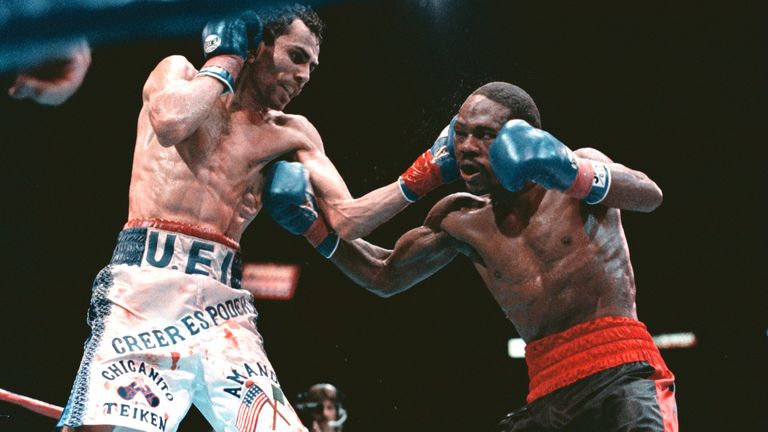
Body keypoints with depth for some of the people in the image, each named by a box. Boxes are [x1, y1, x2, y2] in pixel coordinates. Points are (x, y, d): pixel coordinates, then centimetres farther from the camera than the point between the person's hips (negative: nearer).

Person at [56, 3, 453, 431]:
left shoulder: (292, 134, 19)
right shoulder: (180, 73, 12)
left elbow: (345, 220, 11)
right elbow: (171, 123, -13)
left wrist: (420, 179, 0)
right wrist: (225, 61, 2)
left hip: (223, 305, 4)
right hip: (146, 285, -4)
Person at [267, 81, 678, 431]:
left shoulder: (579, 167, 1)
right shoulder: (463, 222, 15)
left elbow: (648, 195, -20)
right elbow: (384, 276, 27)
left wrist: (570, 173, -39)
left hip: (620, 373, -6)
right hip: (550, 393, 6)